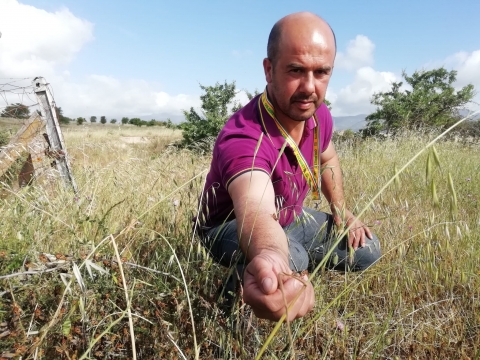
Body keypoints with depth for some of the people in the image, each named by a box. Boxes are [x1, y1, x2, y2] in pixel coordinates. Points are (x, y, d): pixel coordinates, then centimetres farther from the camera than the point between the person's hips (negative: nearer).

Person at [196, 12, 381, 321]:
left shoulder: (318, 114, -14)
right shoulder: (243, 138, -39)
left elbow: (328, 158, 9)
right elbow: (257, 213, -59)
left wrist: (341, 209, 2)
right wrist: (270, 258, -81)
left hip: (291, 218, 7)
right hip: (235, 227, -6)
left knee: (367, 250, 2)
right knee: (290, 259, -38)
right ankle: (243, 280, -4)